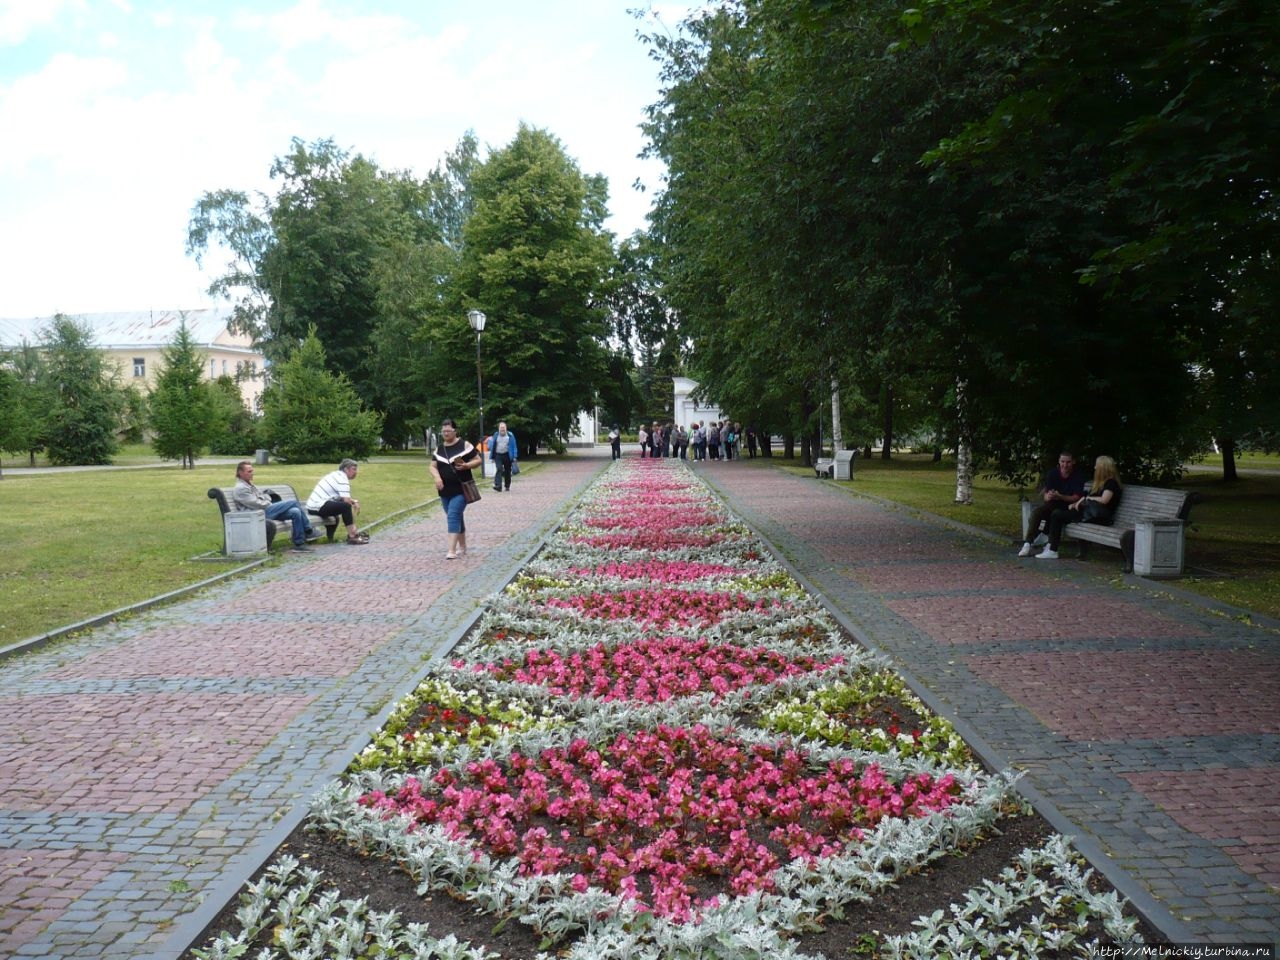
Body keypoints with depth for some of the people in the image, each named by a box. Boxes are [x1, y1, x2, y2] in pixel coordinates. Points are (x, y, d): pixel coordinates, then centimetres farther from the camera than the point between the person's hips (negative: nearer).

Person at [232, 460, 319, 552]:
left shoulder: (249, 485, 25)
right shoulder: (240, 489, -6)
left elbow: (263, 496, 26)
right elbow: (257, 504, -14)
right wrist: (271, 505, -3)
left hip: (267, 510, 9)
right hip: (260, 513, -9)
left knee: (295, 512, -14)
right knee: (293, 502, -18)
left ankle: (299, 543, -10)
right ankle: (309, 531, -11)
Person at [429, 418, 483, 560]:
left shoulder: (464, 445, -5)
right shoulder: (439, 448, 10)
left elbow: (478, 460, -3)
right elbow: (433, 466, 9)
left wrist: (466, 466, -21)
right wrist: (437, 477, -12)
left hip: (461, 489, -5)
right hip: (445, 490, 5)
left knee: (453, 516, -16)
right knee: (456, 518, 13)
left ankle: (452, 550, -20)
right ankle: (462, 547, 25)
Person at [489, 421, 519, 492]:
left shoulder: (510, 436, 0)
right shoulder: (496, 435, 4)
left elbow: (514, 447, 0)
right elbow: (492, 446, 9)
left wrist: (514, 457, -7)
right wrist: (492, 456, 3)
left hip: (507, 456, 0)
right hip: (498, 455, 0)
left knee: (507, 471, 8)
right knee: (499, 469, -16)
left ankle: (507, 486, 21)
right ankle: (498, 486, -24)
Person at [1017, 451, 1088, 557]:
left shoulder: (1078, 475, -9)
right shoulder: (1052, 473, -2)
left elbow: (1076, 498, -14)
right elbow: (1045, 495, -9)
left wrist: (1059, 496, -32)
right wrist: (1047, 496, -35)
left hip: (1068, 506, -2)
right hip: (1053, 504, 3)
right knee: (1036, 512, -26)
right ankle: (1028, 544, -29)